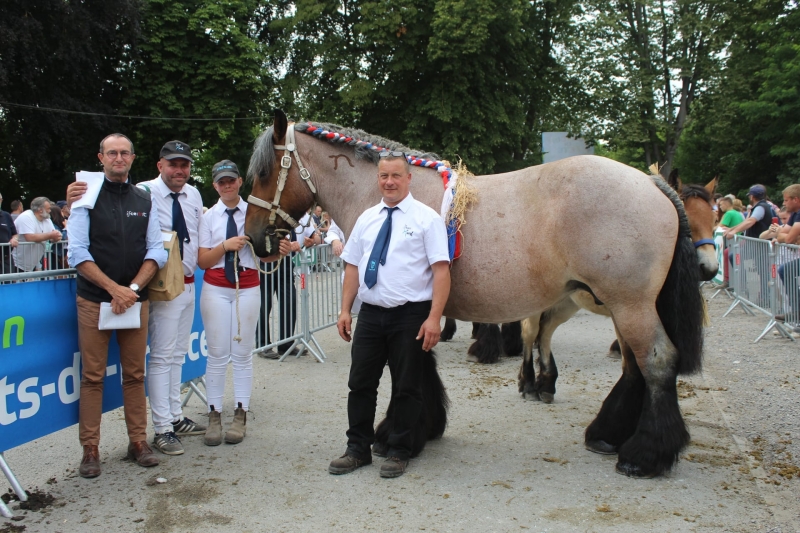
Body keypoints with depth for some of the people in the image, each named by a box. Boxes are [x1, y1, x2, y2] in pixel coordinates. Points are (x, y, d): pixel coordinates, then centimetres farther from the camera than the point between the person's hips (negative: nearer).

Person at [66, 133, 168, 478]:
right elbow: (78, 253, -6)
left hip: (135, 299, 3)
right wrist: (114, 288, -14)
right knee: (92, 376, 1)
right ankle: (90, 450, 9)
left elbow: (157, 252, 5)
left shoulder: (144, 201, 10)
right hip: (94, 299, -2)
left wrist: (133, 288, -9)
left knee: (135, 374, 7)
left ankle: (138, 441, 16)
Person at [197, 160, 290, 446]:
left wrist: (280, 251, -15)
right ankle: (214, 415, 12)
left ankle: (240, 416, 13)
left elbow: (264, 255, 5)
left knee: (242, 354, 5)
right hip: (216, 288, 0)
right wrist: (225, 245, -17)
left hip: (247, 288, 0)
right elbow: (202, 261, -2)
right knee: (217, 354, 3)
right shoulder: (208, 217, 2)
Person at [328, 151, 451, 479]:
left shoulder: (426, 218, -4)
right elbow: (352, 266, 12)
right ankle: (358, 450, 24)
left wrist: (434, 318, -19)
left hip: (410, 316, -4)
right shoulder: (366, 218, 10)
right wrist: (345, 310, 4)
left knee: (406, 387, 7)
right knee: (360, 384, 9)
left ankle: (399, 452, 22)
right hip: (370, 314, 5)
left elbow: (441, 270, -11)